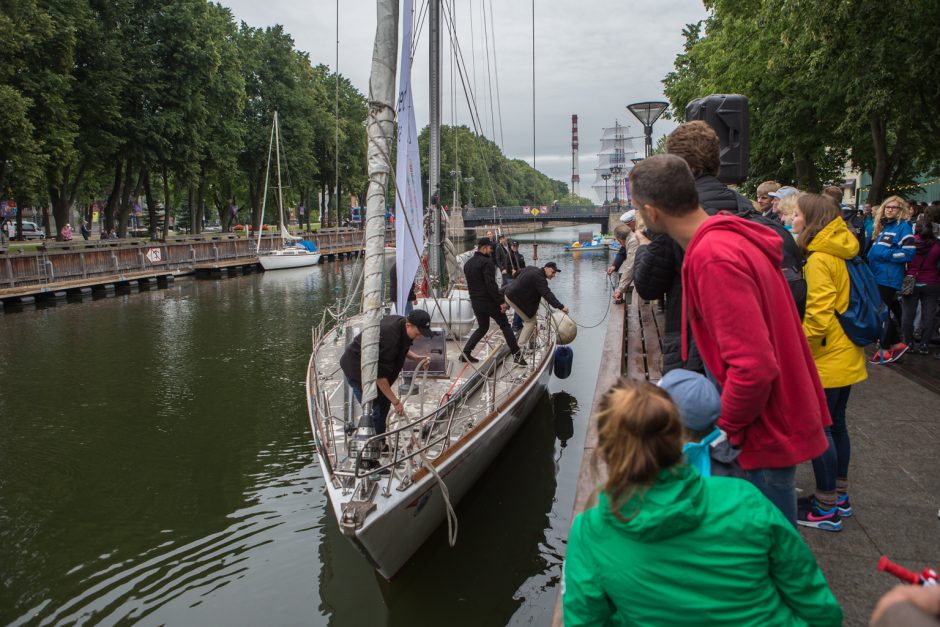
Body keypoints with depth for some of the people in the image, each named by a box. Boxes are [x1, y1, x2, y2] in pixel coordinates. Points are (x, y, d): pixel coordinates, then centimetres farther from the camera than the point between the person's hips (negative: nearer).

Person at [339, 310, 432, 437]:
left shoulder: (401, 323, -8)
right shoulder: (389, 337, -36)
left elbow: (400, 348, 15)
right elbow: (380, 375, -32)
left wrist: (416, 357, -3)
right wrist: (396, 401, -26)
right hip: (356, 370, -9)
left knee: (384, 404, 13)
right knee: (375, 409, -9)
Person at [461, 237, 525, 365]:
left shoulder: (468, 263, 12)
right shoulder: (487, 262, -16)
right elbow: (491, 285, -22)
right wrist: (501, 301, -20)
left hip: (476, 302, 8)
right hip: (490, 302, -8)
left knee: (482, 327, 20)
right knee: (505, 326, 3)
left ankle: (466, 352, 9)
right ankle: (516, 354, 2)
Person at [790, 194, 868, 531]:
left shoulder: (819, 259, -20)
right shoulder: (840, 253, 8)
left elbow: (818, 314, -24)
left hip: (827, 360, -9)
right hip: (845, 357, 9)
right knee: (836, 424, 18)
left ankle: (827, 510, 9)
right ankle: (839, 496, 30)